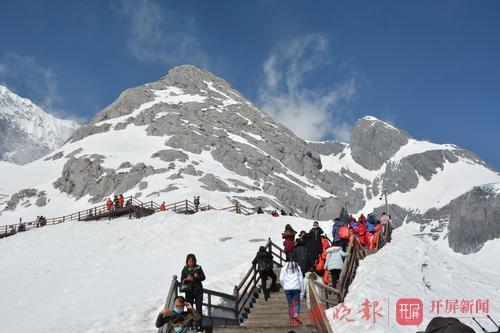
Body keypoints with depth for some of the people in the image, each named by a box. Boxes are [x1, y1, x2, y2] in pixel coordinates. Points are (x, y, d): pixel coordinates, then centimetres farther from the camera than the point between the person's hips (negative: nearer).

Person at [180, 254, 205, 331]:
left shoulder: (198, 268, -2)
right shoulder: (185, 269, -2)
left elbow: (203, 277, 0)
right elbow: (182, 280, -1)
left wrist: (198, 277, -21)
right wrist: (187, 279, -21)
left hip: (198, 291, 0)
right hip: (189, 291, 0)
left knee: (199, 308, -2)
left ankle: (198, 325, 4)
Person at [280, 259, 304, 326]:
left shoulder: (284, 268, 8)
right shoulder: (298, 267, 9)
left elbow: (281, 279, 1)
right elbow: (301, 279, 6)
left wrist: (284, 286, 16)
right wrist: (302, 289, 12)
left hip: (287, 288, 1)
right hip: (296, 288, -1)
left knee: (290, 303, 8)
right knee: (297, 302, 2)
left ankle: (291, 318, 6)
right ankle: (296, 314, -23)